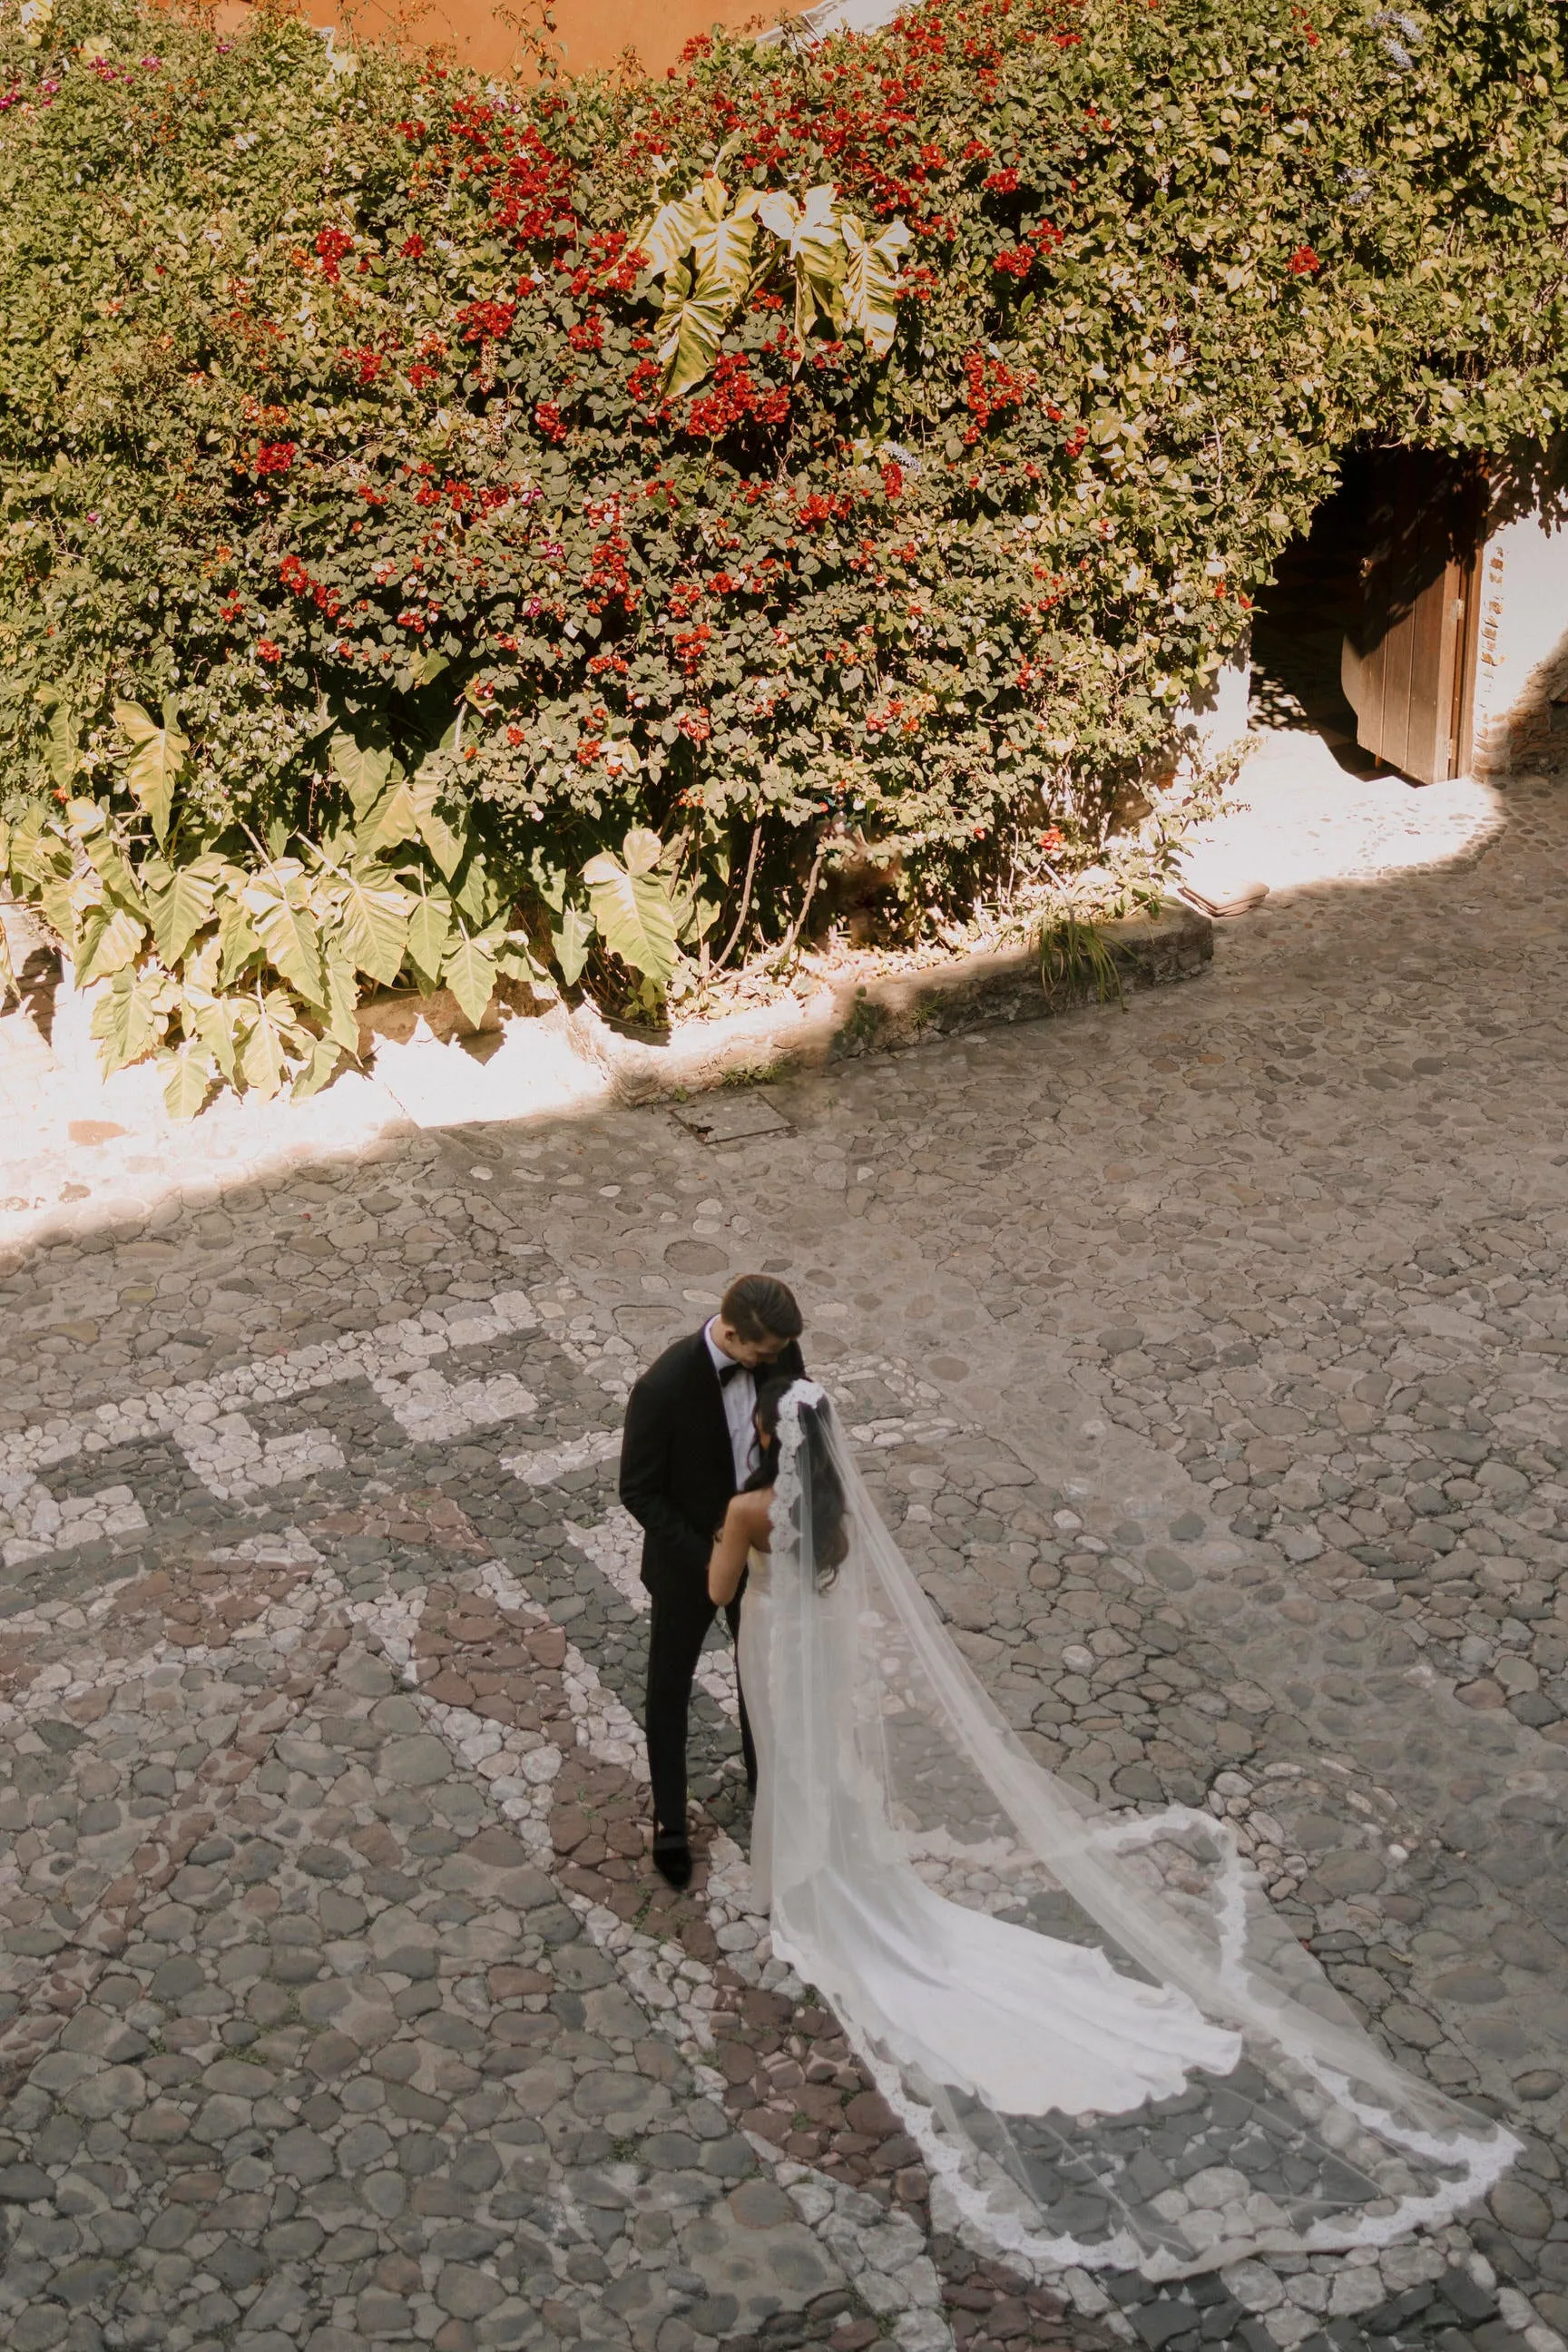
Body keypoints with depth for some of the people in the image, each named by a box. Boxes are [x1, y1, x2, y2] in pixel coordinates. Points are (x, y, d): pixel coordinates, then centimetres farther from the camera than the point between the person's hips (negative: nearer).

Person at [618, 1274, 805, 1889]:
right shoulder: (664, 1387, -33)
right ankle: (669, 1818, 35)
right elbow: (639, 1492, -22)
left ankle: (763, 1767, 53)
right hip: (688, 1559, -5)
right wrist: (707, 1563, -22)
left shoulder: (779, 1354, -18)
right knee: (670, 1687, 16)